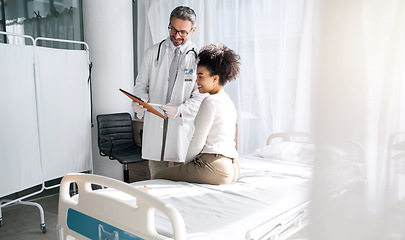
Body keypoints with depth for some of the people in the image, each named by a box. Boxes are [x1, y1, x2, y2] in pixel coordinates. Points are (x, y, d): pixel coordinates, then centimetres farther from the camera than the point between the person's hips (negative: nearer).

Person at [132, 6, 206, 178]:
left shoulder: (198, 59, 1)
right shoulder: (153, 52, 9)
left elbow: (200, 98, -3)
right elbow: (141, 84, 13)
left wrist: (179, 110, -21)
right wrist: (140, 101, -9)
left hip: (182, 126, -2)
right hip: (154, 123, 2)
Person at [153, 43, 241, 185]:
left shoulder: (210, 102, -14)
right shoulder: (228, 102, 14)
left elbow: (198, 141, -14)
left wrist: (187, 164, 3)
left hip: (214, 168, -10)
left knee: (159, 176, 2)